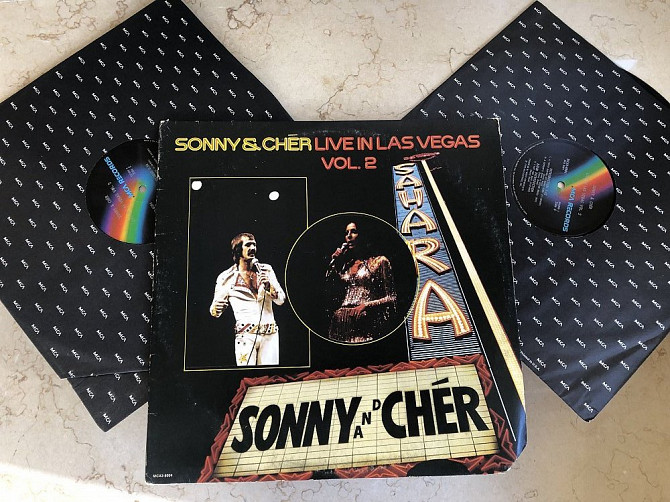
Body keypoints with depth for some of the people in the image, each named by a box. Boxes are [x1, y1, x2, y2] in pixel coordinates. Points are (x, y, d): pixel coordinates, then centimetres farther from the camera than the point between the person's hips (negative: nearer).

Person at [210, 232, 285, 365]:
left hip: (270, 334, 3)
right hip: (245, 335, -2)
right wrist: (216, 309, -15)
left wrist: (269, 285, -10)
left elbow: (281, 300, 8)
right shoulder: (227, 277, 2)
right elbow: (215, 312, 9)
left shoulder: (266, 270, 10)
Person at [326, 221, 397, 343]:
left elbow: (391, 298, 0)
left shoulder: (378, 261, 6)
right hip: (341, 322, 4)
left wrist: (366, 305, -13)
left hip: (366, 321, -4)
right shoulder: (344, 265, 20)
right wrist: (333, 264, 8)